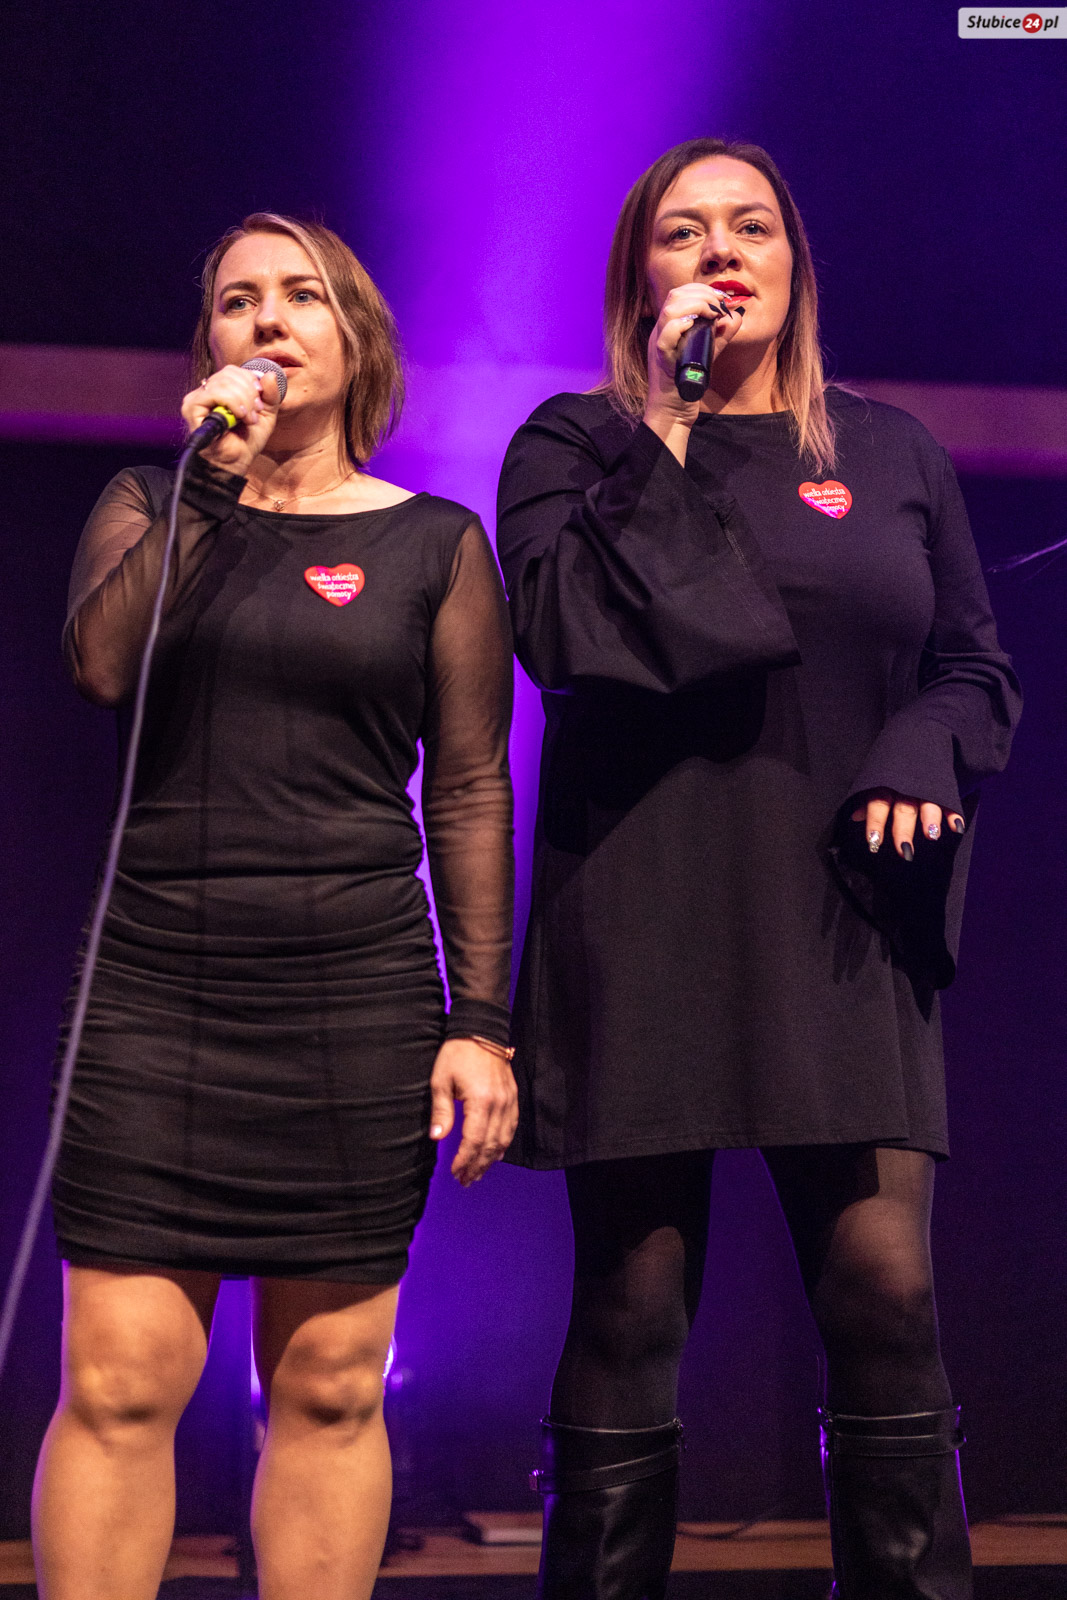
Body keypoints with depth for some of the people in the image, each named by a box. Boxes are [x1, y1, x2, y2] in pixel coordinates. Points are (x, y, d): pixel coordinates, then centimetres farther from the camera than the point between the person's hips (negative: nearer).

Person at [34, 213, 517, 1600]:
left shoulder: (434, 542, 8)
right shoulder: (150, 503, 13)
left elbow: (470, 792, 6)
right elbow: (99, 664, -8)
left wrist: (481, 1020, 0)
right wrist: (209, 481, -9)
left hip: (359, 992, 0)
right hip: (154, 980, 1)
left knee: (330, 1384, 3)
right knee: (118, 1379, -5)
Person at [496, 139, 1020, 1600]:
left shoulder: (890, 452, 15)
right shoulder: (576, 443, 8)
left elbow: (975, 667, 17)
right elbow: (563, 632, -10)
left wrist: (922, 765, -5)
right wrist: (667, 430, -8)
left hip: (837, 923, 2)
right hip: (642, 925, -2)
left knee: (885, 1285, -9)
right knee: (632, 1303, -2)